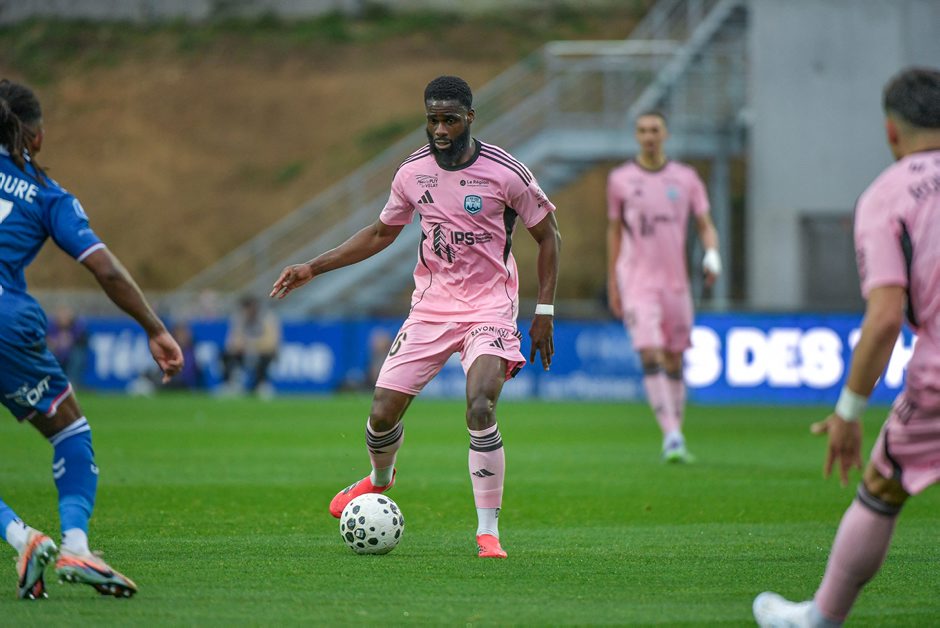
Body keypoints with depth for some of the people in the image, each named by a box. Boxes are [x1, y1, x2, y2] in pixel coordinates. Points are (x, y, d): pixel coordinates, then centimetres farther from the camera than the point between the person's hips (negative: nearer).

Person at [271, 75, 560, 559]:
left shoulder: (505, 172, -12)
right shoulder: (413, 172, 0)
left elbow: (547, 236, 0)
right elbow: (382, 232, 16)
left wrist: (544, 313, -5)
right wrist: (314, 268, 12)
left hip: (489, 307, -4)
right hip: (431, 305, 4)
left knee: (480, 409, -26)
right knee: (382, 412, 1)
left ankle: (487, 531, -14)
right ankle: (379, 480, 37)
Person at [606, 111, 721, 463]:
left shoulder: (686, 179, 6)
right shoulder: (620, 179, 3)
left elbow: (705, 225, 8)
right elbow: (614, 231, 9)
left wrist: (712, 255, -13)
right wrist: (612, 284, 8)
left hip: (675, 282, 2)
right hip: (637, 283, -2)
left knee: (674, 362, 8)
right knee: (651, 357, -17)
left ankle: (675, 438, 18)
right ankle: (671, 437, -22)